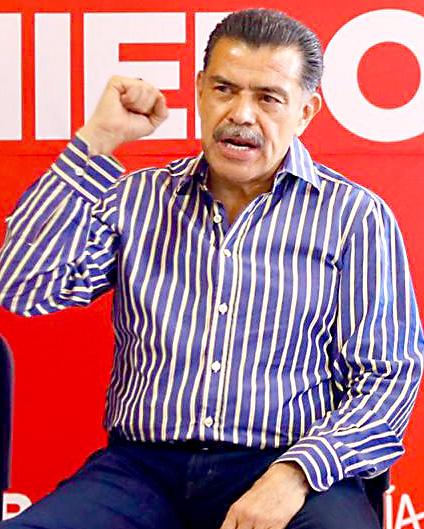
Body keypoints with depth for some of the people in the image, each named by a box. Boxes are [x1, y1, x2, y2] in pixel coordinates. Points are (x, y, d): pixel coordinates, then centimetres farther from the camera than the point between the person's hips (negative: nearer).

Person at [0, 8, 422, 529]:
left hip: (288, 467, -2)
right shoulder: (137, 199, 13)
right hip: (140, 466, 3)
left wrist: (295, 474, -15)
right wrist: (97, 141, 2)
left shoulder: (355, 217, 5)